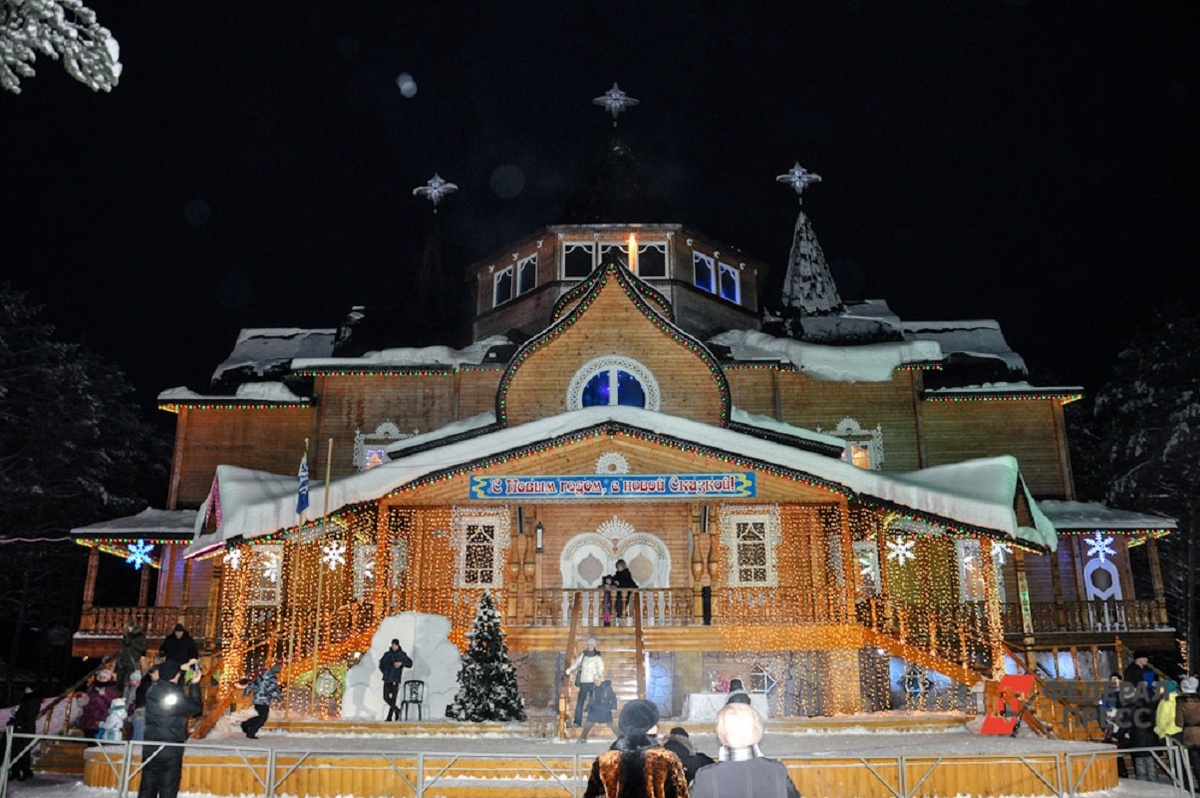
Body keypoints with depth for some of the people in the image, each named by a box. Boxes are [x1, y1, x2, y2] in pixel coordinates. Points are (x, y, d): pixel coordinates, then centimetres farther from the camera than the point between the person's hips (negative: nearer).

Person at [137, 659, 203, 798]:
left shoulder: (152, 689, -3)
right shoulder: (177, 695, -18)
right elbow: (196, 708, -5)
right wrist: (195, 685, 0)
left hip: (150, 748, 5)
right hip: (171, 750, -5)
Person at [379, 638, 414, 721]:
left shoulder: (402, 654, 0)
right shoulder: (387, 654, 8)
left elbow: (410, 663, -4)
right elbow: (381, 663, 19)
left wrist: (401, 663, -19)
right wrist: (384, 671, 6)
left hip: (396, 679, -4)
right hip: (387, 679, 4)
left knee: (393, 698, -7)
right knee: (386, 697, 3)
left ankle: (390, 717, 0)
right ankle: (397, 710, 24)